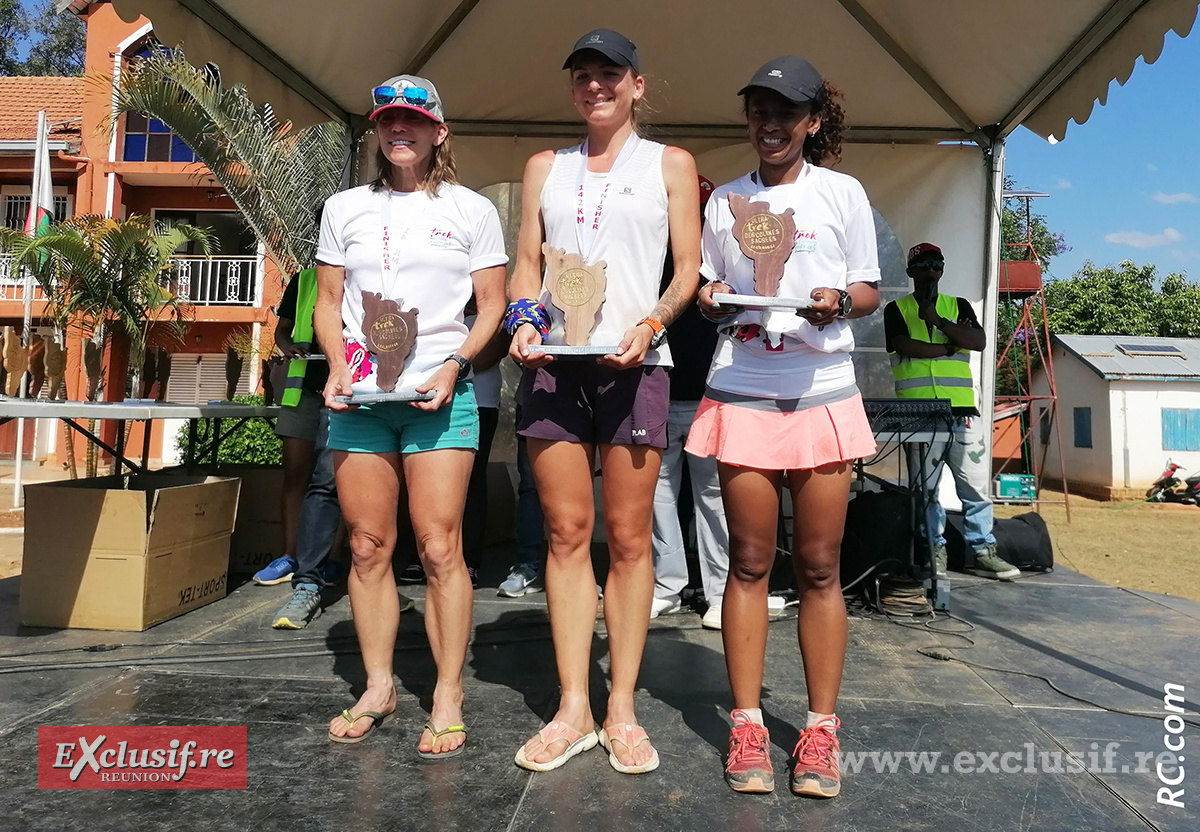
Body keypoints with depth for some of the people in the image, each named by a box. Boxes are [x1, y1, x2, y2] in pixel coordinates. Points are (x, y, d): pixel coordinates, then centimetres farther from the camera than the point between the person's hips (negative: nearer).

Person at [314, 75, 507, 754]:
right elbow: (328, 303, 16)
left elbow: (492, 308, 5)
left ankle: (449, 698, 5)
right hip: (359, 399, 3)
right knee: (368, 547, 6)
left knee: (440, 547, -7)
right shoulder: (345, 208, 15)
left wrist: (454, 365, -11)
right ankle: (378, 687, 21)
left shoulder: (471, 210, 7)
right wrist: (338, 366, -2)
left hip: (440, 398, -3)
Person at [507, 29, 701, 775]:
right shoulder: (545, 167, 19)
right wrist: (524, 320, -5)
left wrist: (650, 324, -13)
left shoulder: (670, 164, 12)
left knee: (628, 537, 0)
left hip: (633, 365, -2)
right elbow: (527, 264, 15)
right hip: (554, 362, 2)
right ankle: (573, 710, 11)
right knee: (567, 533, 2)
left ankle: (622, 709, 11)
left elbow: (689, 271, 5)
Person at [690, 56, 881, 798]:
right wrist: (710, 299, -5)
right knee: (749, 564, 3)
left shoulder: (843, 192, 8)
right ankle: (747, 727, 12)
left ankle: (821, 731, 13)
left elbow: (870, 290, 8)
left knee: (820, 567, 1)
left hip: (822, 389, -1)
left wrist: (840, 301, -13)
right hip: (741, 391, 1)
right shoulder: (725, 200, 13)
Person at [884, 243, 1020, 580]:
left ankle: (984, 552, 9)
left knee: (976, 485, 1)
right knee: (925, 487, 0)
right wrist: (952, 345, -1)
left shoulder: (959, 306, 18)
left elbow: (979, 342, 0)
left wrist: (938, 321, -10)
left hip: (962, 410, 2)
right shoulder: (897, 309, 11)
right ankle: (935, 551, 10)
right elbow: (906, 347, -8)